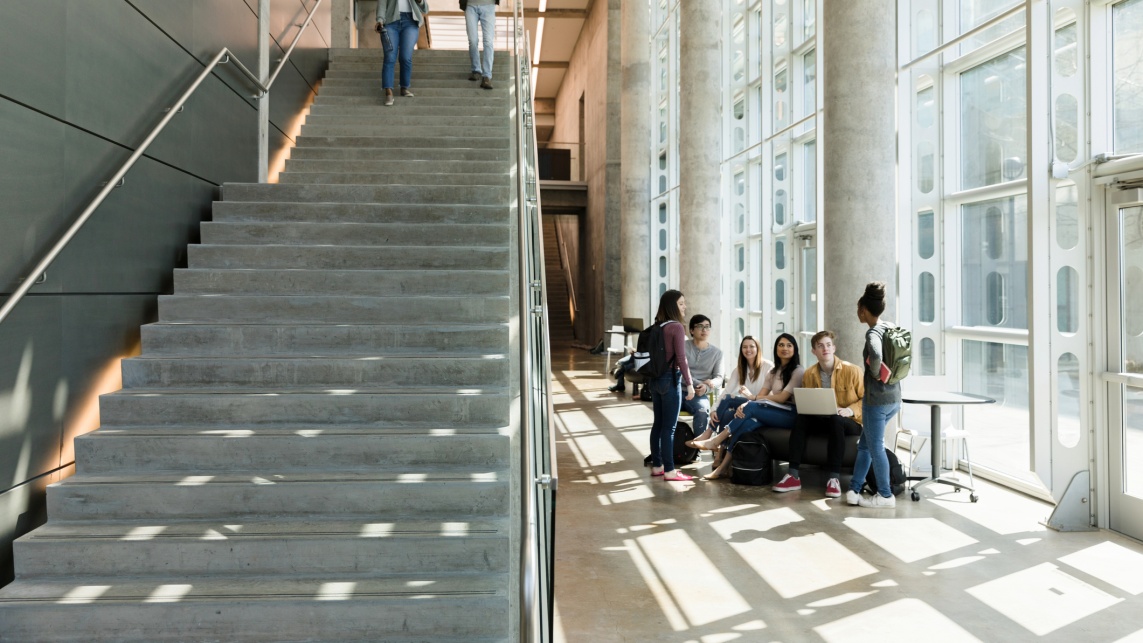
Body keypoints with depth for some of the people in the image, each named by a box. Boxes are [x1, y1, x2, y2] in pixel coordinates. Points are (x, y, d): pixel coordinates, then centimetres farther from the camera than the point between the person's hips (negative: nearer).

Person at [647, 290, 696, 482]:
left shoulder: (657, 327, 9)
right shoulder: (676, 327, -14)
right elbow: (681, 358, -17)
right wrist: (689, 383, -12)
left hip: (656, 379, 8)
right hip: (670, 379, -8)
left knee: (658, 424, 14)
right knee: (669, 427, -3)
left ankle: (656, 465, 21)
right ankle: (669, 470, 2)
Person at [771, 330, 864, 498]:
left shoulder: (852, 370, -9)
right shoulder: (809, 374, 4)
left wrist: (850, 410, -24)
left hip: (850, 422, -4)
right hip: (823, 420, 4)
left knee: (836, 420, -37)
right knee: (801, 419, -24)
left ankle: (834, 478, -36)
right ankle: (793, 475, -29)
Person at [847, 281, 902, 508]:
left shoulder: (873, 332, -17)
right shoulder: (891, 328, 8)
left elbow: (876, 356, -38)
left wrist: (876, 374, -20)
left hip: (877, 398, -8)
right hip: (894, 397, 8)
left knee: (875, 447, 4)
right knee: (865, 444, 15)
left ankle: (885, 496, 14)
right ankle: (854, 490, 19)